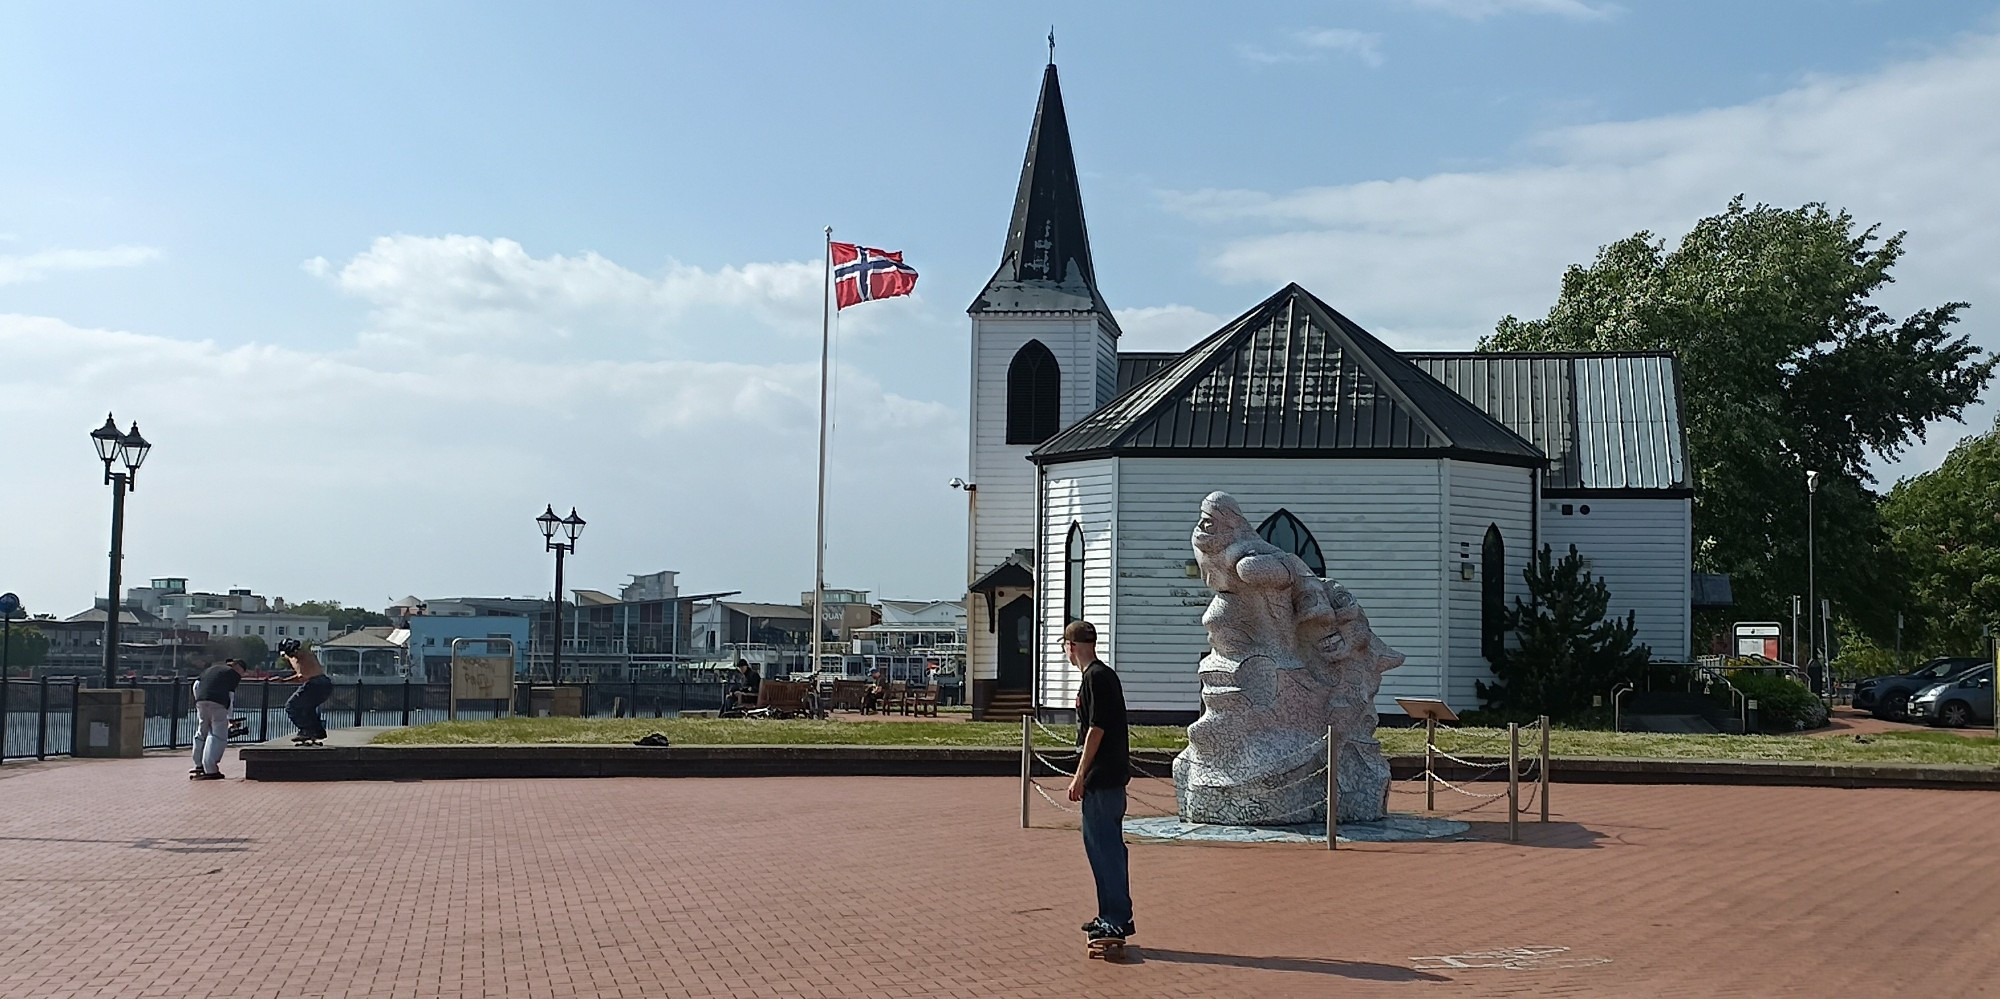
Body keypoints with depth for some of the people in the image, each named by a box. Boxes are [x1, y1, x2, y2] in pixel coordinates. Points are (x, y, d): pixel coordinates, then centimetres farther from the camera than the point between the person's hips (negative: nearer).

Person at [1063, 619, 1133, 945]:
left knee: (1106, 846, -7)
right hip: (1106, 777, 10)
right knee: (1100, 844, 15)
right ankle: (1111, 915, 20)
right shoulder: (1105, 674, 16)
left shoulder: (1096, 677, -14)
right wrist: (1084, 775, 23)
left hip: (1102, 778, -10)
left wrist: (1080, 776, -16)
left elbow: (1096, 729, -19)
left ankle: (1118, 919, -5)